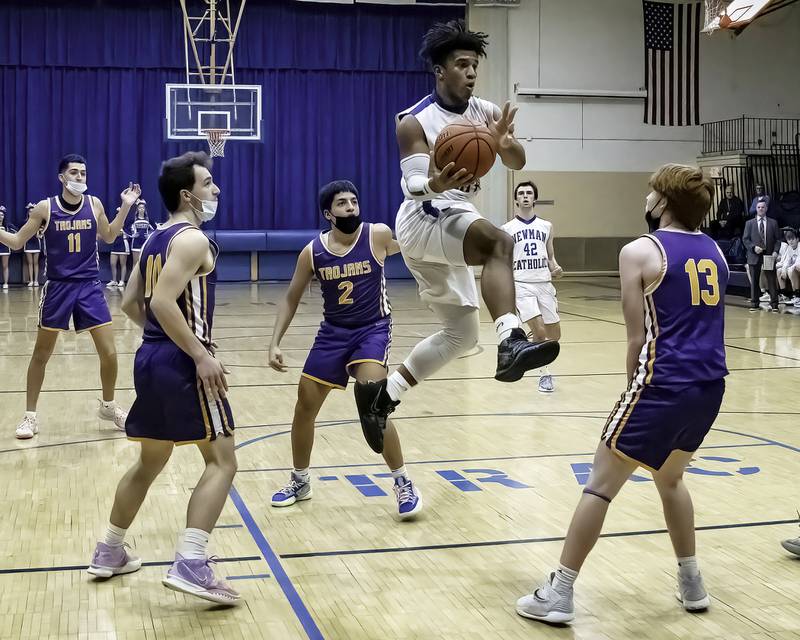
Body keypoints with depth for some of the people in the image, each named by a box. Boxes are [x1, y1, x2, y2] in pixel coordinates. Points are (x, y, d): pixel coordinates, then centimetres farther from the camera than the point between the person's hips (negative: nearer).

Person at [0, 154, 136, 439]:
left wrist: (125, 206, 6)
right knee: (41, 354, 6)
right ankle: (30, 415, 19)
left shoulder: (94, 204, 0)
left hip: (90, 286, 2)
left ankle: (108, 406, 22)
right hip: (58, 287, -2)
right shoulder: (45, 208, -7)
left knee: (109, 352, -1)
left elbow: (108, 236, 16)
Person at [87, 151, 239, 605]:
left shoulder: (157, 239, 17)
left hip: (151, 358, 9)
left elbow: (131, 303, 20)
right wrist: (202, 355, -22)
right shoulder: (192, 239, -12)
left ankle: (110, 552, 31)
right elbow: (164, 302, -24)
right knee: (222, 461, -6)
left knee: (151, 461, 22)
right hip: (181, 363, -9)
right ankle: (190, 565, -16)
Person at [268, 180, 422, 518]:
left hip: (373, 329, -4)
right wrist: (275, 342, -3)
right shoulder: (312, 252, -5)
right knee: (304, 406, 8)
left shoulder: (378, 236, -11)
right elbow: (291, 299, 3)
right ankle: (300, 481, 30)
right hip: (333, 332, 4)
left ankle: (403, 483, -7)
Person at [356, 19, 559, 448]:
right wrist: (435, 185, -43)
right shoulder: (414, 122, -11)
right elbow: (412, 185, -19)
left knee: (461, 335, 14)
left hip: (451, 225, 8)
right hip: (425, 219, -8)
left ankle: (383, 393, 22)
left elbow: (518, 162, -6)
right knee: (499, 242, -37)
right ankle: (511, 342, -52)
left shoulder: (487, 114, 6)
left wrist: (505, 143, -30)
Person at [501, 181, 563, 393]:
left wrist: (555, 269, -4)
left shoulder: (546, 226, 12)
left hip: (544, 284, 4)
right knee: (540, 331, -17)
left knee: (554, 336, 6)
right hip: (521, 285, -3)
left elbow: (550, 257, 17)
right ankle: (545, 373, 3)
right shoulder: (507, 229, 5)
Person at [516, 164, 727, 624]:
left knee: (601, 484, 2)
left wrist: (637, 389, 7)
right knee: (670, 479, 27)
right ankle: (692, 584, 31)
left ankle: (559, 595, 5)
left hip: (666, 387, -7)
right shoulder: (715, 251, 13)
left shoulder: (640, 253, -6)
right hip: (710, 388, 7)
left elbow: (639, 337, -6)